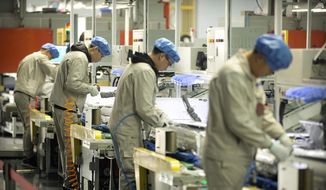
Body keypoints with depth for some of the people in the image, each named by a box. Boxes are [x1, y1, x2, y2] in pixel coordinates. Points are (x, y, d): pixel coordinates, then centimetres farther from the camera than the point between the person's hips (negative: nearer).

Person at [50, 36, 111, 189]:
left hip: (59, 105, 10)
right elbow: (72, 83, -24)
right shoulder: (80, 58, -15)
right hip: (68, 108, -10)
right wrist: (91, 89, -12)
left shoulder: (72, 54, 18)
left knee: (65, 145, 14)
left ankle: (66, 176, 20)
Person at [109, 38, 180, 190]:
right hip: (127, 128, -11)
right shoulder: (145, 71, -20)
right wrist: (161, 122, -5)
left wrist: (159, 113, 13)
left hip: (121, 125, 11)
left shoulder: (137, 65, 13)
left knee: (128, 172, 13)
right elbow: (144, 109, -20)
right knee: (131, 173, -9)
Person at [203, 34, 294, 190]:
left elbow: (260, 110, 15)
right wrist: (271, 145, -18)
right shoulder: (233, 74, -22)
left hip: (237, 156, 10)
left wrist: (280, 135, 1)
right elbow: (239, 122, -25)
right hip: (225, 159, -10)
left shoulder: (250, 73, 10)